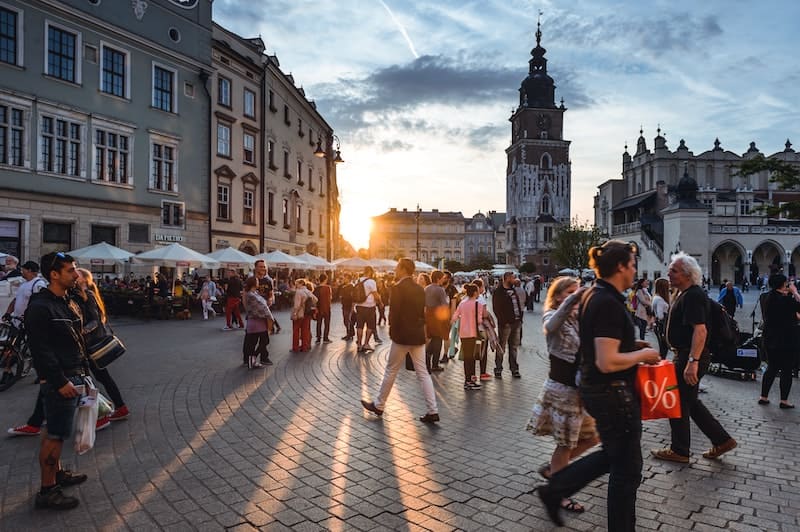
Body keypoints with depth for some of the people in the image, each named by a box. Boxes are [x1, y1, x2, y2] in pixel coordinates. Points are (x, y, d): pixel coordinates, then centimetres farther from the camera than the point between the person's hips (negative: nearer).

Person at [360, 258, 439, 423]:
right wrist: (418, 328, 14)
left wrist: (392, 331, -4)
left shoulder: (398, 288, -14)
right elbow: (423, 312, 12)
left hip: (402, 336, -6)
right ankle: (432, 411, 6)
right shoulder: (420, 289, 8)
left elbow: (394, 312, -17)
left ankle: (379, 405, 21)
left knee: (391, 371, 7)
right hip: (419, 336, 6)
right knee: (423, 373, 8)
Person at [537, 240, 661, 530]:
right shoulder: (609, 303, -23)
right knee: (627, 469, 8)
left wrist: (632, 344, 11)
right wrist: (643, 354, -13)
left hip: (595, 389, 10)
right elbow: (608, 362, -28)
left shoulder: (593, 295, 7)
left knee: (613, 455, 25)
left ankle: (554, 489, 29)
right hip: (614, 394, -10)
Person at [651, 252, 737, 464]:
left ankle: (679, 451, 15)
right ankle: (721, 440, 26)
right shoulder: (685, 294, 13)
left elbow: (700, 330, -27)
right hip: (685, 355, 10)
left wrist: (692, 361, -31)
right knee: (690, 402, 18)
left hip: (691, 356, -10)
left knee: (679, 403, 2)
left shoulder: (693, 296, -19)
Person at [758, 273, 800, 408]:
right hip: (786, 341, -7)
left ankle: (763, 397, 18)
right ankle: (784, 401, 11)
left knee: (771, 368, 16)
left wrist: (787, 294, 9)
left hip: (771, 340, 7)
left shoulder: (767, 297, 4)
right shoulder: (785, 299, -20)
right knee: (786, 370, 5)